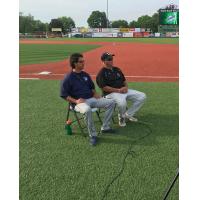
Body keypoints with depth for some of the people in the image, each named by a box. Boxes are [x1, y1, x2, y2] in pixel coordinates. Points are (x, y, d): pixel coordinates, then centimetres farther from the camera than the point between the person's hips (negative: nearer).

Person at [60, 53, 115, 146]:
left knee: (111, 102, -6)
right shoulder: (68, 78, -7)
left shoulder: (85, 75, 13)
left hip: (91, 98, 7)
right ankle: (93, 135, -24)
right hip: (79, 102, -7)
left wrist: (95, 94, 5)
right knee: (87, 110, -41)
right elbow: (64, 95, -8)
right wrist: (75, 101, -19)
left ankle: (105, 127, 1)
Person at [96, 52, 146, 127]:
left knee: (142, 96, -3)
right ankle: (121, 117, -4)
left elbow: (124, 81, 23)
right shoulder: (101, 73, -7)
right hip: (111, 93, -7)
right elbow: (104, 88, -15)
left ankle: (127, 114, 5)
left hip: (124, 91, 8)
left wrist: (126, 87, 0)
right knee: (122, 102, -39)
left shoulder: (117, 69, 17)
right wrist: (118, 90, -19)